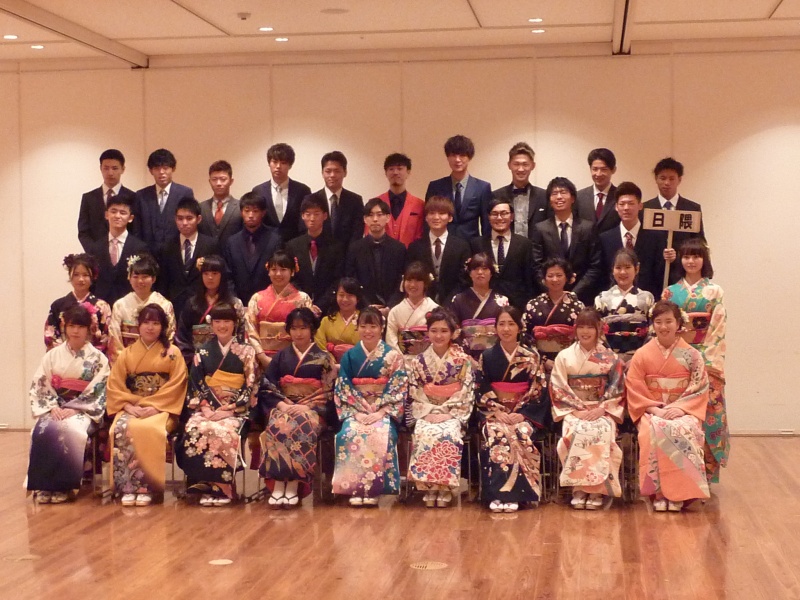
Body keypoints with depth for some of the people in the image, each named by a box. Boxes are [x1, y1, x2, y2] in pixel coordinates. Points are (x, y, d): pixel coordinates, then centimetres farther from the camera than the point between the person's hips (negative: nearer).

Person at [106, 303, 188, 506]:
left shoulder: (173, 354, 7)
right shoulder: (126, 354, 14)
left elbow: (175, 387, -3)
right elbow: (115, 385, 5)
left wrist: (153, 407, -16)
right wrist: (129, 406, -12)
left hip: (160, 409, -2)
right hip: (130, 408, 3)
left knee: (148, 430, -36)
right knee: (121, 428, -32)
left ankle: (146, 487, -29)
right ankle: (128, 487, -29)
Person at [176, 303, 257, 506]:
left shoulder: (246, 352, 6)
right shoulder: (202, 352, 12)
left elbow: (250, 387, -1)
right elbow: (195, 386, 7)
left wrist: (228, 410, -13)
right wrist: (206, 409, -11)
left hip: (235, 410, -2)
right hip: (206, 408, 2)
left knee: (222, 432, -35)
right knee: (195, 430, -31)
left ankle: (222, 488, -24)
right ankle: (204, 486, -24)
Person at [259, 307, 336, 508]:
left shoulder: (323, 358, 8)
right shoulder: (281, 357, 15)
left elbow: (329, 392, 0)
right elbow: (267, 387, 7)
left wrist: (305, 407, -14)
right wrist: (281, 404, -11)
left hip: (313, 410, -2)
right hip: (283, 407, 2)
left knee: (301, 428, -37)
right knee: (276, 426, -34)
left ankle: (294, 486, -35)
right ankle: (278, 486, -37)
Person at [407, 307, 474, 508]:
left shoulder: (463, 361, 1)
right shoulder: (418, 362, 6)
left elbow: (466, 394, -3)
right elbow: (414, 395, 4)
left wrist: (449, 414, -15)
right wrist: (428, 414, -12)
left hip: (453, 414, -1)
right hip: (426, 414, 1)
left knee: (448, 435, -32)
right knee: (424, 434, -30)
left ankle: (445, 488, -23)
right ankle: (428, 487, -24)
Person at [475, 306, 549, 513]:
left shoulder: (532, 356, 4)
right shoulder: (487, 356, 6)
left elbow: (538, 391, 0)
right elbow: (480, 391, 2)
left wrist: (521, 414, -14)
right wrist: (497, 412, -13)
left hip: (525, 413, 0)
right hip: (494, 412, 0)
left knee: (521, 435, -32)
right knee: (496, 436, -32)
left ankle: (514, 495, -28)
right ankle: (497, 494, -32)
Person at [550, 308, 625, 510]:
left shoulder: (610, 358, 8)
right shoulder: (564, 357, 8)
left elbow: (617, 388, 3)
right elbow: (558, 389, 2)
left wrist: (601, 409, -12)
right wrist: (576, 410, -11)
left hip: (603, 411, 0)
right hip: (573, 411, 0)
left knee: (601, 433, -33)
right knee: (575, 433, -33)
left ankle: (598, 490, -26)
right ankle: (578, 489, -26)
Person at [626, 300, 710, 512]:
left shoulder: (692, 355, 6)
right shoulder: (642, 355, 6)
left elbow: (700, 388, 0)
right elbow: (634, 389, 1)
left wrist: (680, 407, -15)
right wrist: (655, 409, -13)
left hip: (683, 411, 0)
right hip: (651, 411, 0)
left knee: (685, 431, -34)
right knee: (655, 432, -34)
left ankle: (677, 494, -25)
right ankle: (659, 493, -28)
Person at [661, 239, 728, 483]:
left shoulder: (714, 292, 3)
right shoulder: (671, 292, 9)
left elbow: (718, 329, -3)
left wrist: (707, 360, -10)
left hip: (705, 359, -2)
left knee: (707, 412, -5)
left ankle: (706, 471, 2)